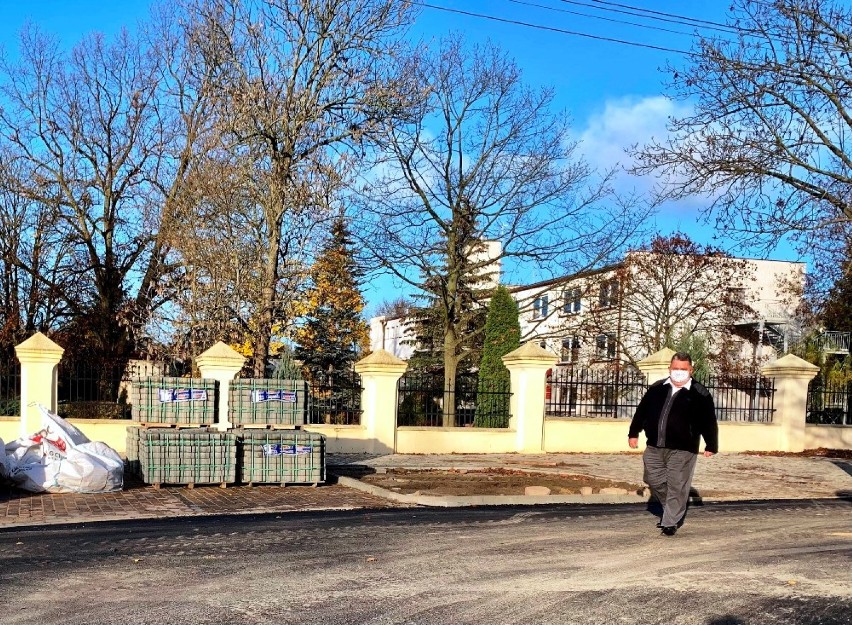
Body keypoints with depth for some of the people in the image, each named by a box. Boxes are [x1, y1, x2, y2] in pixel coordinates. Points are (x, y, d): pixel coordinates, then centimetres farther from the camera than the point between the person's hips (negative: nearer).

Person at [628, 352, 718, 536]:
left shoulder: (700, 394, -5)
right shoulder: (657, 388, 8)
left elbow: (709, 422, -3)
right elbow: (642, 411, 15)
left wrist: (711, 445, -4)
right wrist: (634, 433, 14)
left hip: (682, 450, -5)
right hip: (654, 447, 5)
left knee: (677, 486, -2)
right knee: (654, 481, 11)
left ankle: (671, 522, 10)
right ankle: (674, 510, 33)